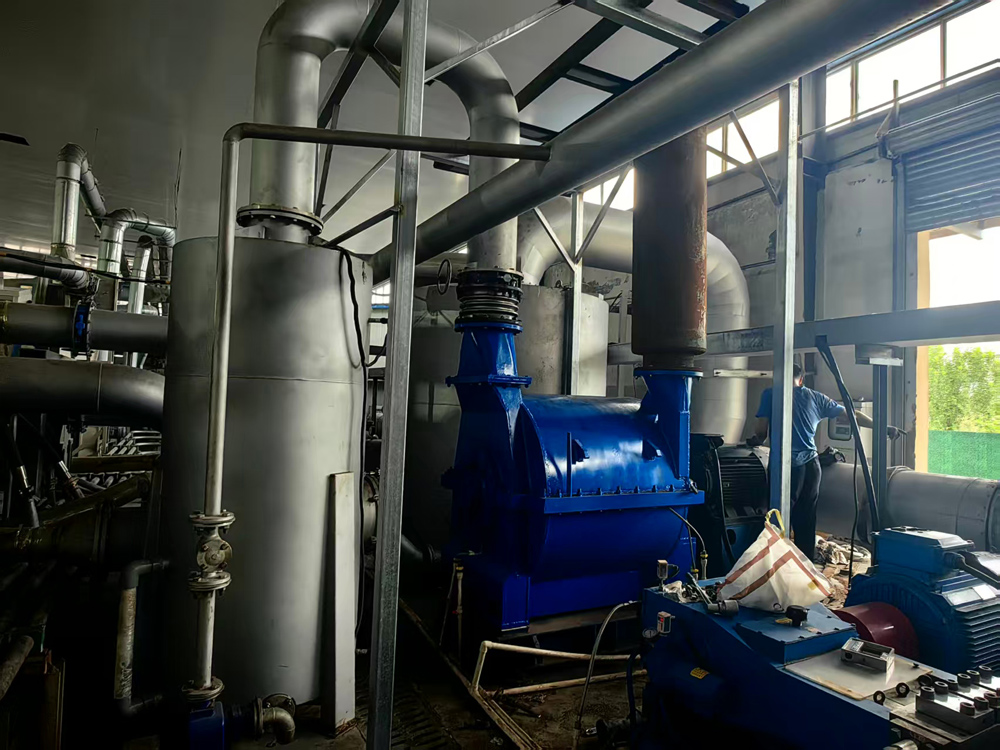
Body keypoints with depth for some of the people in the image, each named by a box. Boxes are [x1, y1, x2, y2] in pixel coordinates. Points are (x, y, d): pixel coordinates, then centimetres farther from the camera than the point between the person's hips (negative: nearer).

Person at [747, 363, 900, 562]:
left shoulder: (770, 395, 2)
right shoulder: (815, 397, 13)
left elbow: (760, 433, -1)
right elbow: (852, 415, 18)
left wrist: (753, 440, 19)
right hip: (810, 465, 4)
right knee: (806, 520, 13)